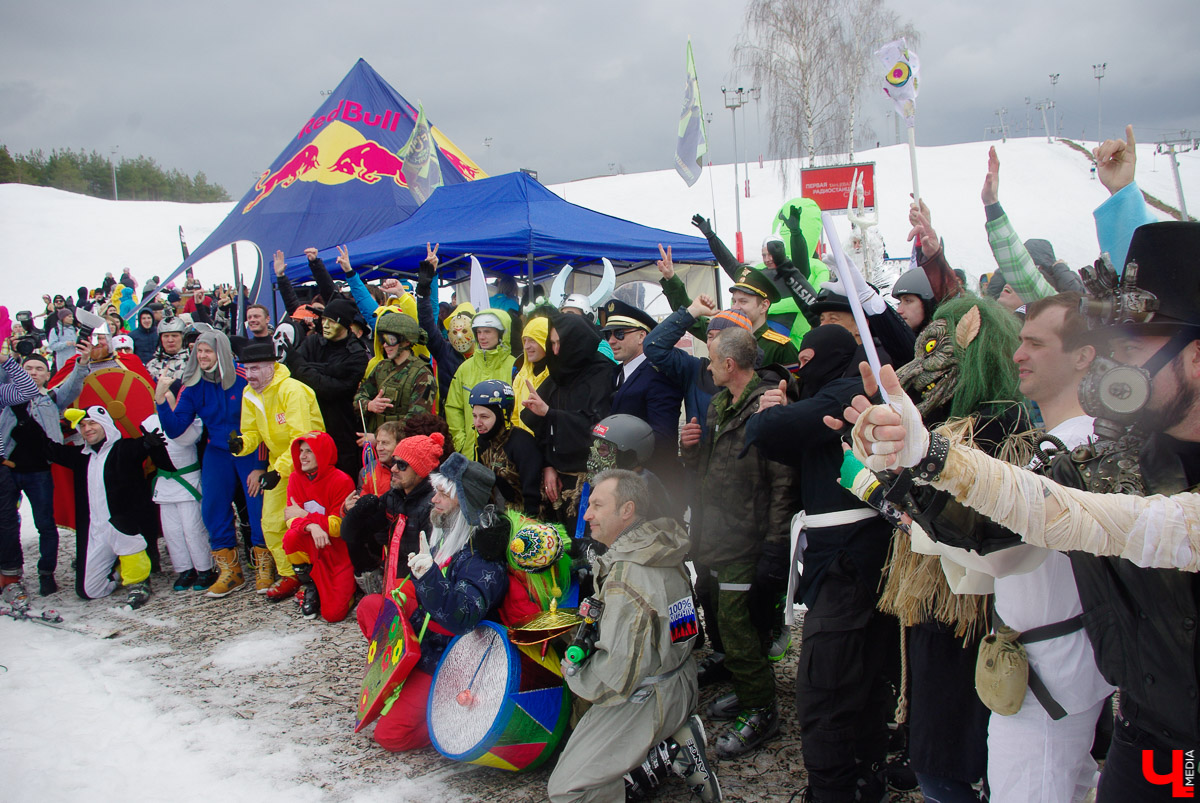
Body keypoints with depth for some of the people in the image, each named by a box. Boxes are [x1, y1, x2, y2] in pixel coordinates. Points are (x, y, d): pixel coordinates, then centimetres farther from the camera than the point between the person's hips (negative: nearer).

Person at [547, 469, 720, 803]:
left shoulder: (626, 579, -26)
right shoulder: (669, 558, 4)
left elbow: (616, 677, -26)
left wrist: (572, 671, -8)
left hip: (647, 701, -9)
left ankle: (674, 754, -8)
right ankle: (679, 736, 7)